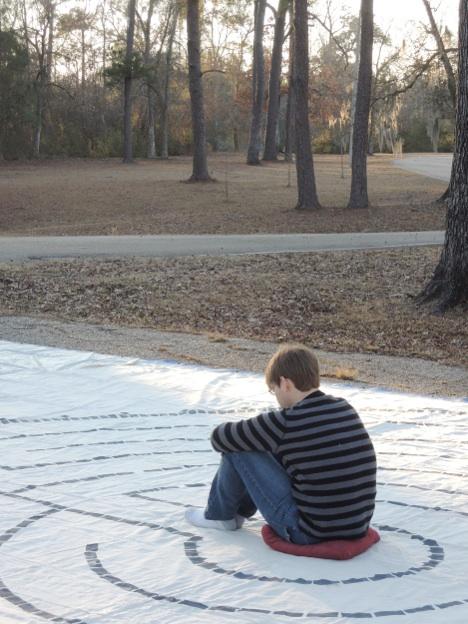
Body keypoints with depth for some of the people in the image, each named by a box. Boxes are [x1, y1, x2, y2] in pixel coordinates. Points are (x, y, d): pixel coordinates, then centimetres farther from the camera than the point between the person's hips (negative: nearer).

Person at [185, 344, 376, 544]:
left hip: (309, 534, -7)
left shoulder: (286, 422, -16)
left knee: (237, 449, 3)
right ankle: (239, 510, 42)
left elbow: (220, 438, -4)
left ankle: (219, 515, 27)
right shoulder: (345, 408, 3)